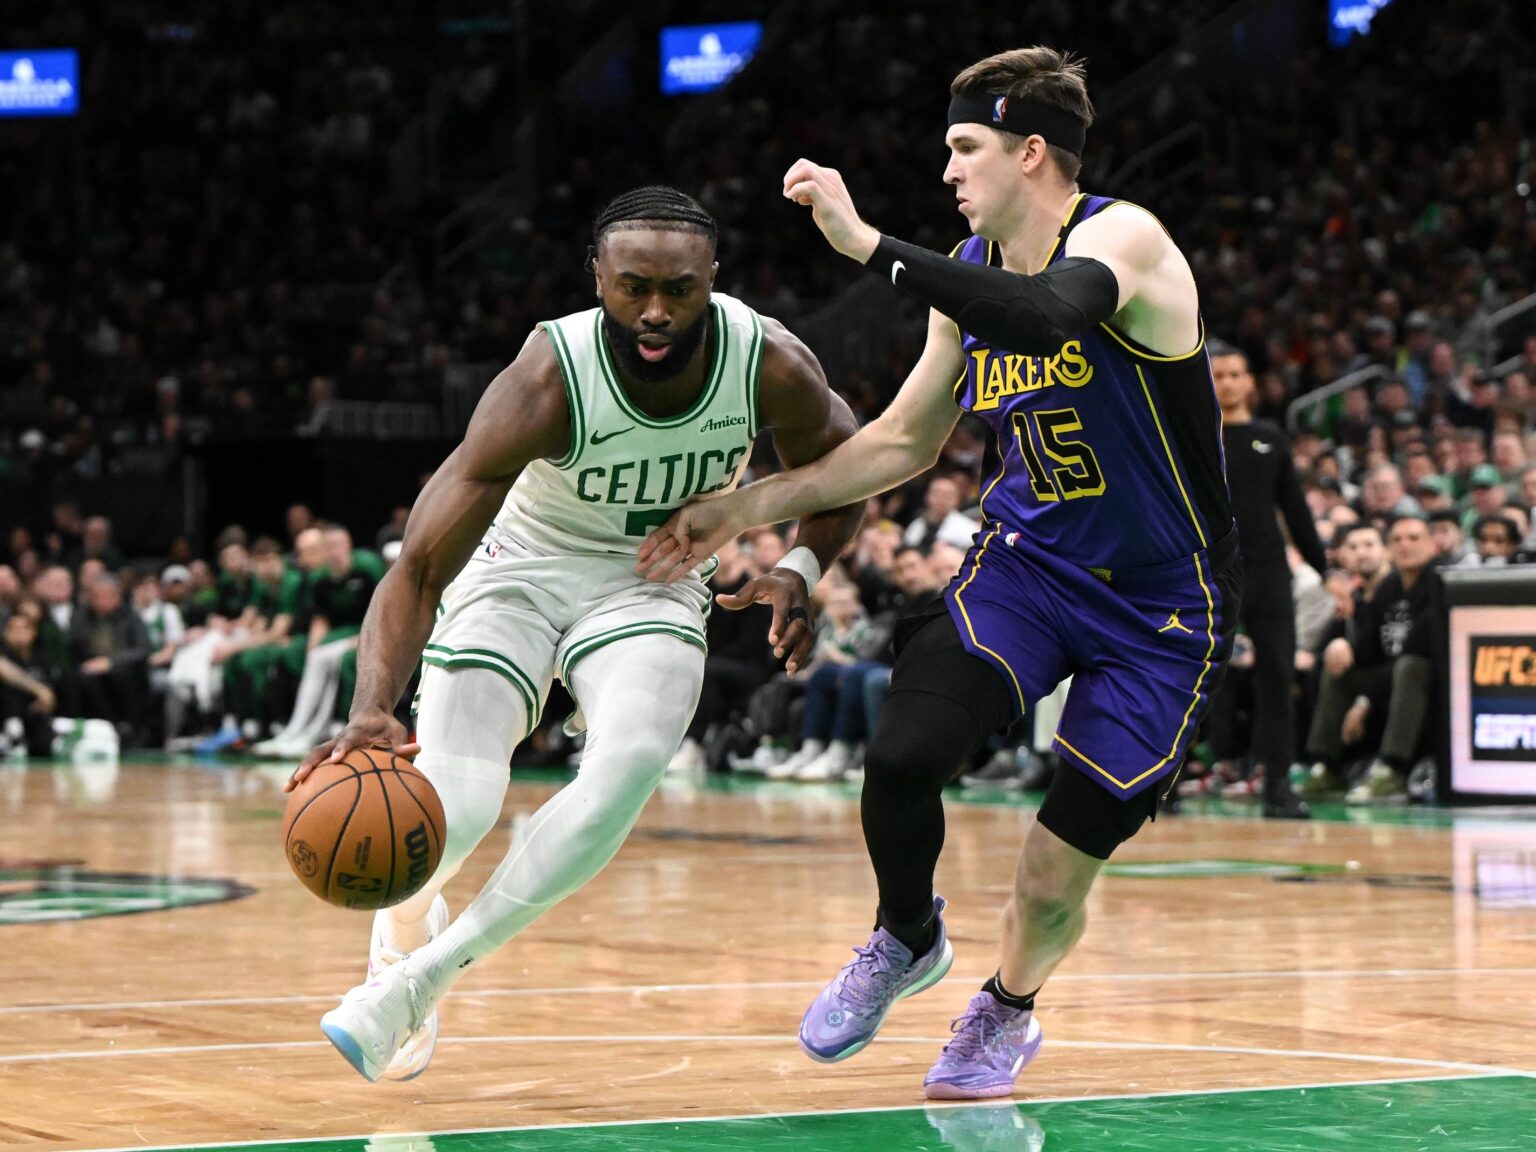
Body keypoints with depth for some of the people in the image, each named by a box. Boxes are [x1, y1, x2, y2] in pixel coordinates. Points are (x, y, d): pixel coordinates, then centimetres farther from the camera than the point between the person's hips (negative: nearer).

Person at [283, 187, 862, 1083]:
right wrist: (372, 712, -51)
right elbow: (420, 568, -35)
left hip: (655, 577, 2)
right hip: (522, 564, -2)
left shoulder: (772, 367, -23)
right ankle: (403, 933, 22)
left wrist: (801, 573, -18)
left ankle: (424, 977, -14)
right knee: (455, 804, -18)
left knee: (629, 768, -28)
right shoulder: (549, 380, -32)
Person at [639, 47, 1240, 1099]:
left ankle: (1007, 1012, 30)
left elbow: (1050, 313, -44)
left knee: (1055, 878, -5)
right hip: (1030, 557, 5)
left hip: (1160, 606, -5)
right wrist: (749, 509, 8)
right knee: (901, 756, -21)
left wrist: (869, 245, -44)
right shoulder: (975, 271, 2)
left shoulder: (1122, 238, -19)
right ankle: (906, 939, 11)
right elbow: (906, 441, 14)